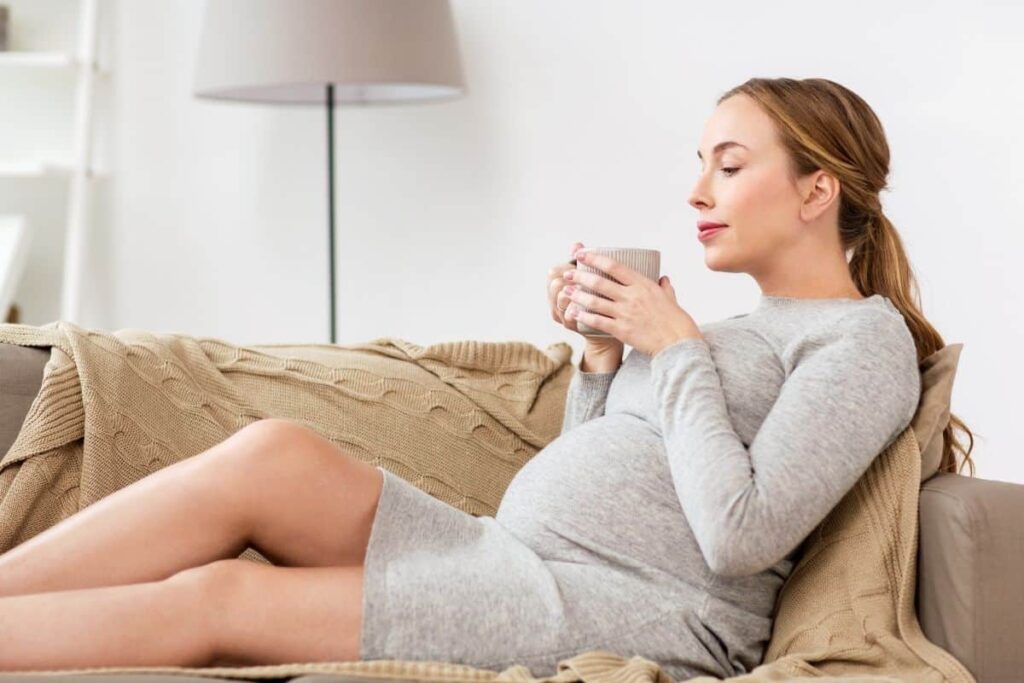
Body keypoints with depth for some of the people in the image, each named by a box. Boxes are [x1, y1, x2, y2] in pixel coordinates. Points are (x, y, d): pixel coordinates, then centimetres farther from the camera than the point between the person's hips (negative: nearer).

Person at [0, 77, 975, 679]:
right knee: (273, 452, -13)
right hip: (508, 558, 8)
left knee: (220, 596, -17)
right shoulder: (742, 327, 25)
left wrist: (676, 346, -8)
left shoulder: (863, 334, -1)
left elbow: (740, 536, -15)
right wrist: (603, 352, 7)